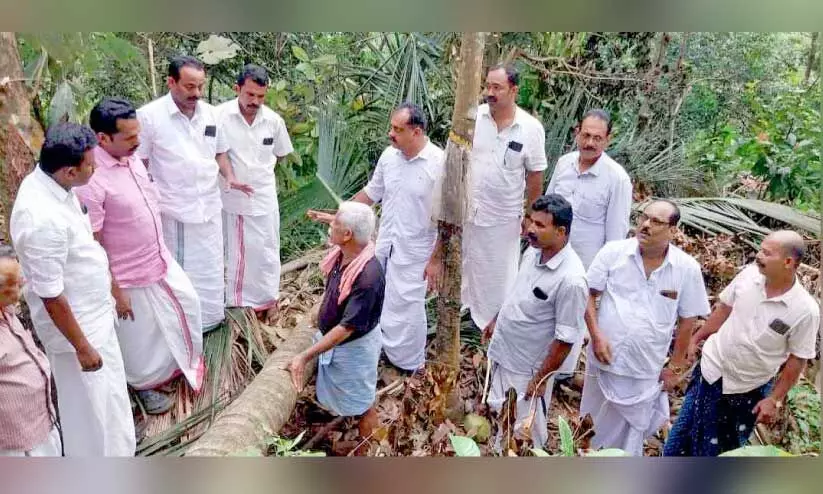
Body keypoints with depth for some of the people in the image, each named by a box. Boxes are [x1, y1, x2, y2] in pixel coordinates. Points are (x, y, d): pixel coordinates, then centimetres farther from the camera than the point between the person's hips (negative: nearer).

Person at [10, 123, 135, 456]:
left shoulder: (45, 182, -5)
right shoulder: (43, 219, -35)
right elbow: (51, 295, -27)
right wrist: (82, 347, -18)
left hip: (91, 311, 9)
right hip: (74, 322, -9)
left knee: (105, 391, 28)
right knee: (90, 402, 12)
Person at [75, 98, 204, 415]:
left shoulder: (131, 158, -3)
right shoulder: (91, 181, -29)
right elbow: (92, 245, -23)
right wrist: (114, 290, -18)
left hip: (161, 260, 8)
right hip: (130, 276, -8)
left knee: (186, 304, 25)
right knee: (139, 336, 13)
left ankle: (179, 361, 50)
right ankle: (144, 386, 40)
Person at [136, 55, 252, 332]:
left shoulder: (210, 113, 4)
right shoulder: (148, 116, -11)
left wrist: (230, 178, -3)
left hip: (208, 205, 5)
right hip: (172, 210, -4)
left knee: (210, 267, 15)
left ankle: (210, 317, 32)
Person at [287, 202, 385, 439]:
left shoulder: (368, 277, -38)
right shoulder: (340, 254, -13)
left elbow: (346, 328, -35)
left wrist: (304, 357, -34)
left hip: (353, 347, -7)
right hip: (329, 337, 8)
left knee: (361, 405, 16)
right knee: (337, 395, 31)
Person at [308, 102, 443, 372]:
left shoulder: (439, 163, -19)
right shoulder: (389, 155, -1)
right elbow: (370, 193, 12)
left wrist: (435, 259, -14)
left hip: (414, 253, -5)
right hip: (383, 246, 6)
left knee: (405, 309, 6)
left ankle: (409, 365, 30)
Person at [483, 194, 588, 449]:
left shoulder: (571, 279, -30)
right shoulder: (533, 251, -5)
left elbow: (565, 339, -24)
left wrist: (541, 379, -18)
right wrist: (496, 319, 22)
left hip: (526, 368, -8)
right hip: (502, 352, 8)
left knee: (522, 434, 12)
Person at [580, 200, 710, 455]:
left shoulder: (687, 268, -9)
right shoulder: (613, 252, -10)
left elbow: (687, 321, 0)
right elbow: (588, 295, -5)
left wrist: (675, 367, 3)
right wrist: (596, 335, -16)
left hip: (646, 369, -1)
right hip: (605, 359, 1)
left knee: (632, 433, 11)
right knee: (597, 425, 22)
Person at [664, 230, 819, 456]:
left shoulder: (806, 310, -23)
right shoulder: (749, 274, -14)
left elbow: (797, 360, -12)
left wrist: (775, 399, -9)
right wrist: (696, 338, 9)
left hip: (749, 389, -3)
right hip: (712, 368, 3)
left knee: (726, 446, 17)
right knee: (684, 432, 18)